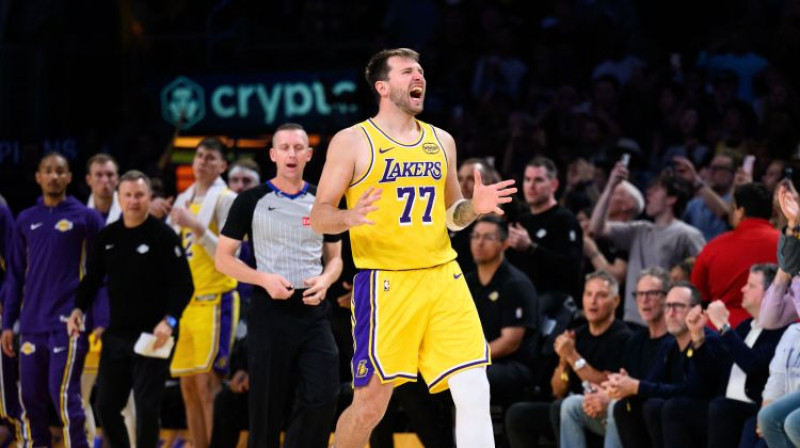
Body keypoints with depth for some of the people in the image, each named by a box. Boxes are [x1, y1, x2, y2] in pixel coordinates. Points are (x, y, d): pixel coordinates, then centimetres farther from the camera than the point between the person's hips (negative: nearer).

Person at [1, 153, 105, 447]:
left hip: (68, 324, -4)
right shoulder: (26, 221, 13)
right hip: (32, 324, 4)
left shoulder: (85, 218, 1)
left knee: (64, 394, -13)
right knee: (30, 395, 3)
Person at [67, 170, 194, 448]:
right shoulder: (108, 236, 9)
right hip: (116, 335, 6)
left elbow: (183, 285, -11)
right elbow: (92, 279, 17)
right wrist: (79, 309, 0)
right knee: (106, 405, 8)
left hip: (151, 337, -6)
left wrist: (169, 321, -24)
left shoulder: (163, 236, -7)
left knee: (146, 407, -6)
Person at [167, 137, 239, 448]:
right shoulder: (183, 200, 16)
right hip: (185, 300, 7)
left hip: (215, 299, -7)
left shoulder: (225, 200, -5)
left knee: (208, 382, -13)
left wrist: (197, 227, -23)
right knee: (188, 386, 6)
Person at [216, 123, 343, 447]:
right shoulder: (251, 201, 0)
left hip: (313, 311, 2)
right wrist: (265, 279, -14)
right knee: (267, 407, 2)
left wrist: (325, 280, -5)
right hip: (270, 311, -2)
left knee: (323, 398, -12)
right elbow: (223, 259, 1)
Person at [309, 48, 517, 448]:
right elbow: (319, 217, -2)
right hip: (385, 283, -4)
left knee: (474, 394, -7)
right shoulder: (352, 142, -2)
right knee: (370, 405, 1)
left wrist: (473, 207, 1)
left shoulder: (441, 141, 13)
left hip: (442, 277, 4)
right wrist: (351, 217, -24)